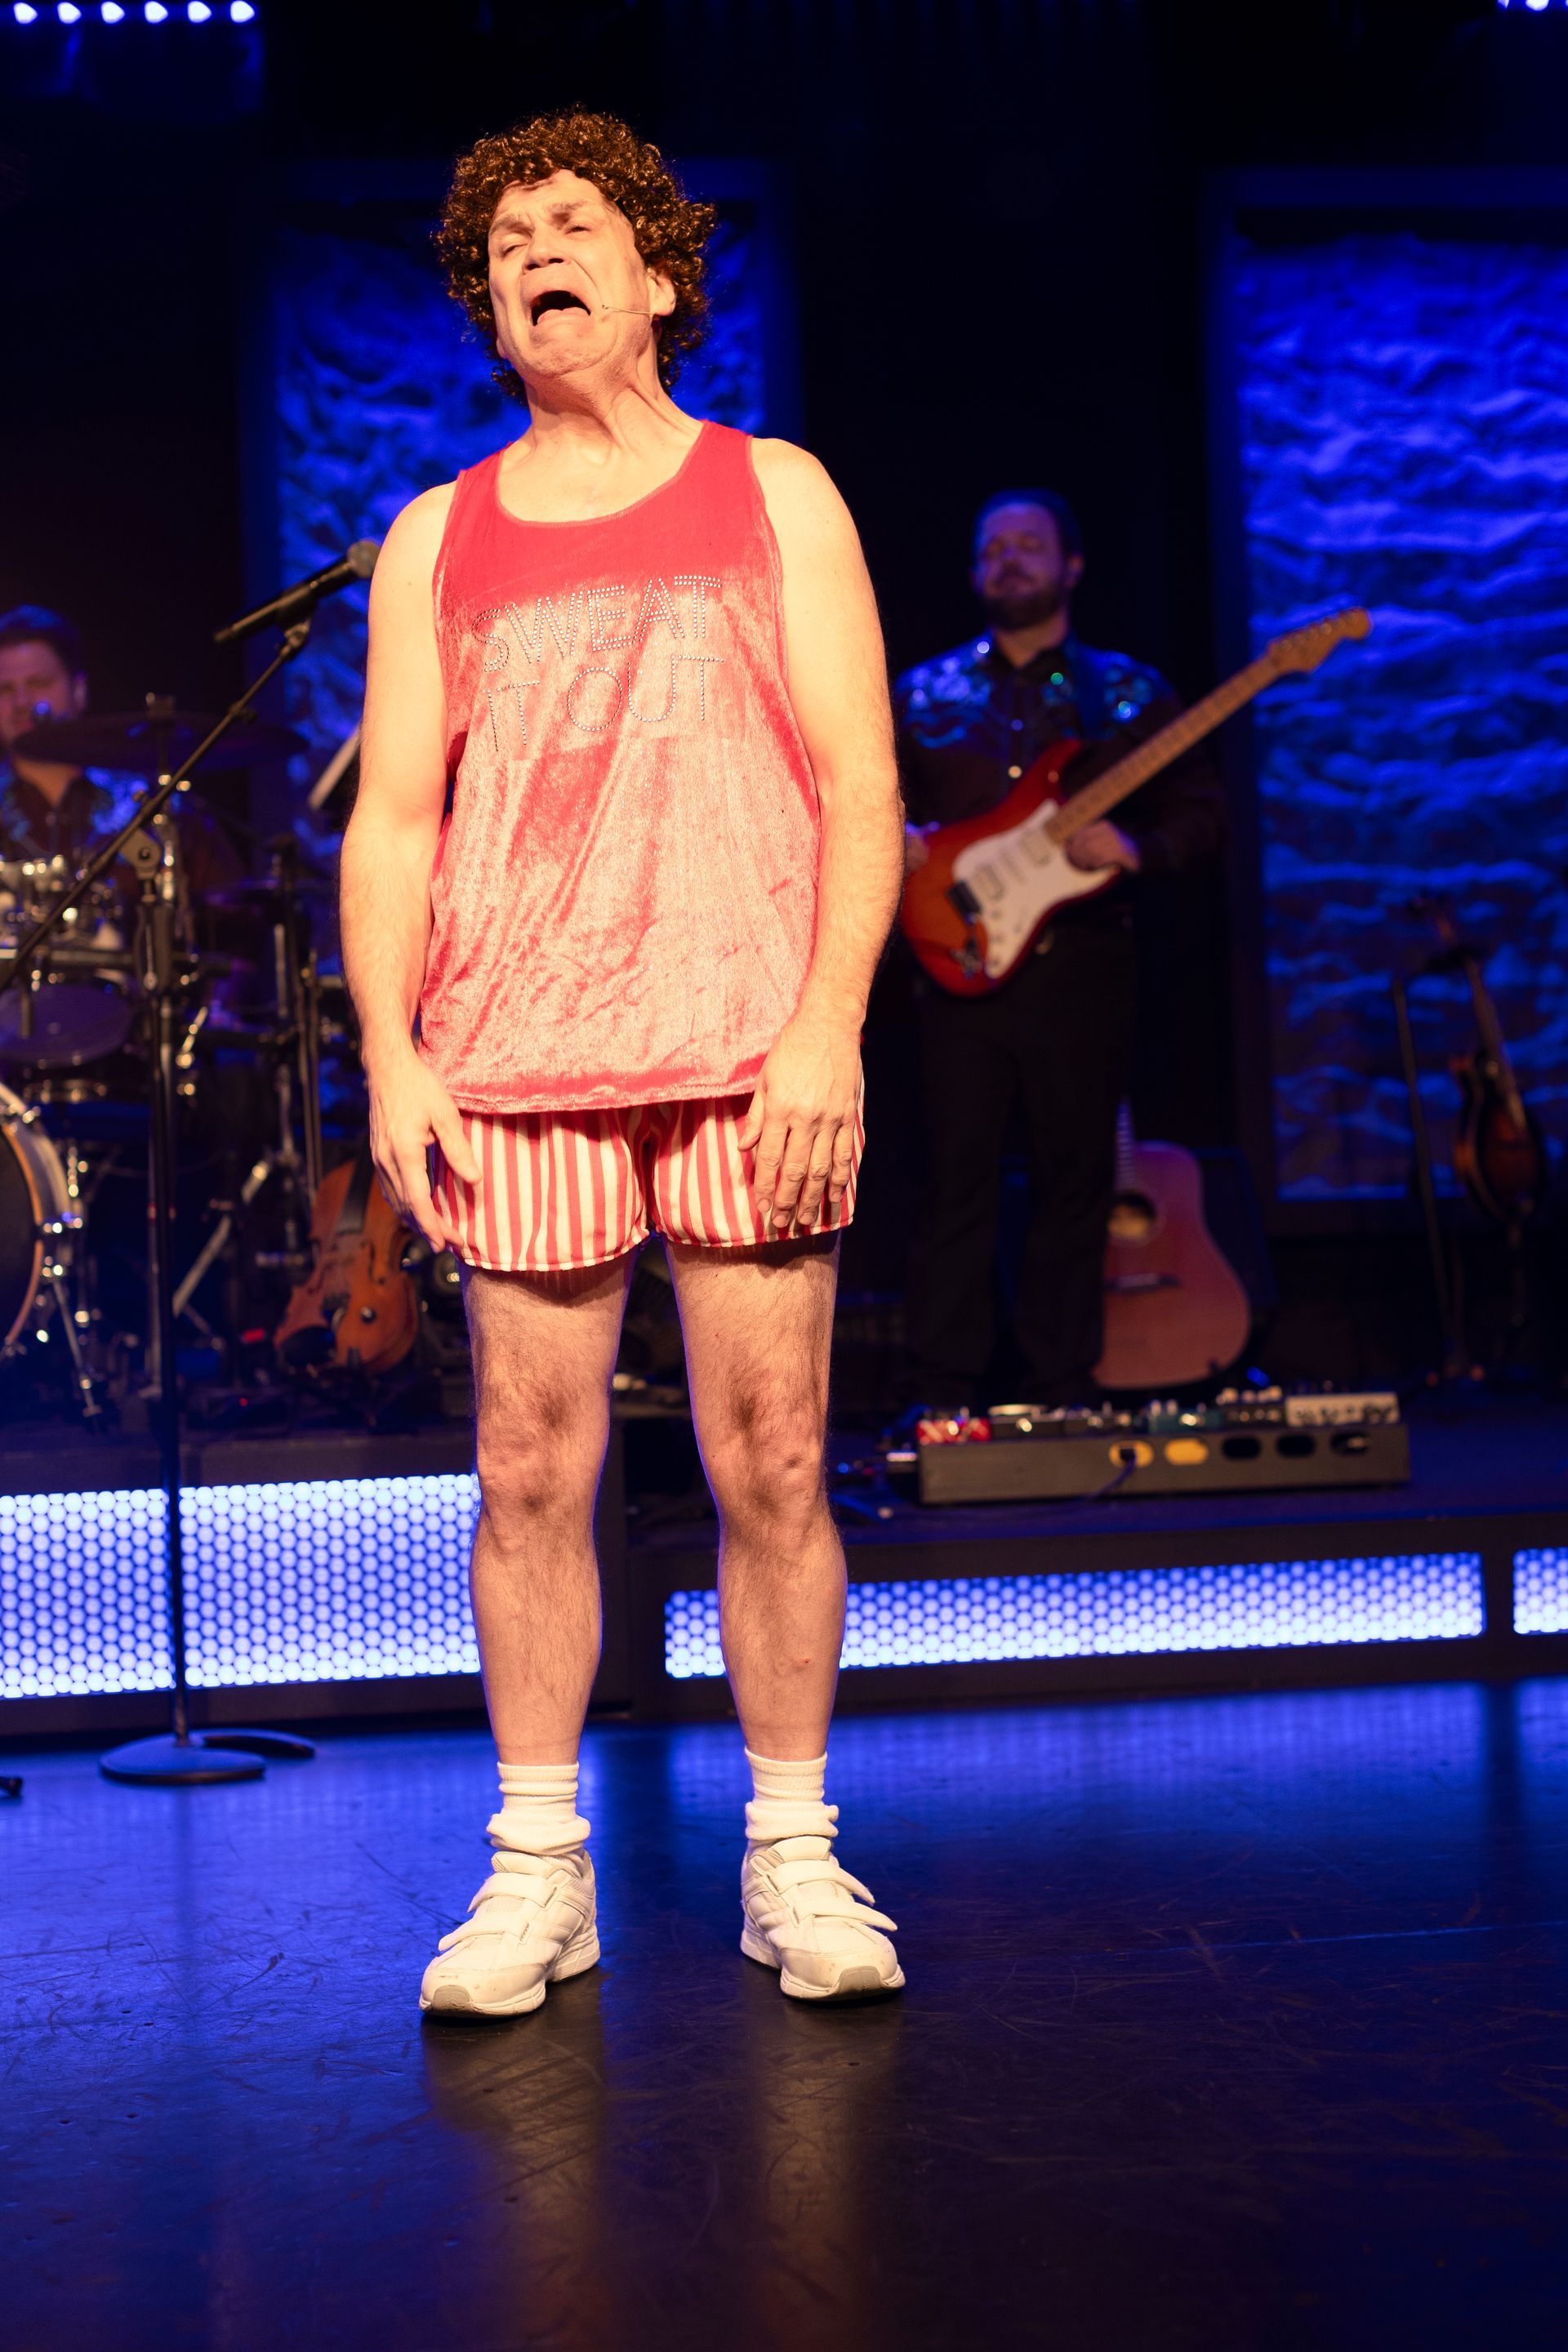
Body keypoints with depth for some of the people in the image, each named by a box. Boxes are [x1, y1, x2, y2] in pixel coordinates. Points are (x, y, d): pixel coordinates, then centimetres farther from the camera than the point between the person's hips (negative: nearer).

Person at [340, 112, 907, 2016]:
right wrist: (389, 1054, -2)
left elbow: (859, 790, 3)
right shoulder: (437, 541, 15)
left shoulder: (773, 497, 11)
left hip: (751, 1056, -1)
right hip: (515, 1070, 2)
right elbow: (392, 820, 11)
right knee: (531, 1471, 2)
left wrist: (828, 1032, -9)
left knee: (771, 1465, -1)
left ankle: (792, 1860, 14)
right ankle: (536, 1871, 15)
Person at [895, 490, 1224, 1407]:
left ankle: (1065, 1394, 12)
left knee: (1076, 1187, 4)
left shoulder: (1129, 694, 8)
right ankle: (946, 1397, 4)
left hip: (1083, 968, 0)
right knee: (959, 1187, -1)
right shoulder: (923, 696, 12)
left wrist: (1136, 848, -15)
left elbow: (1203, 813, 5)